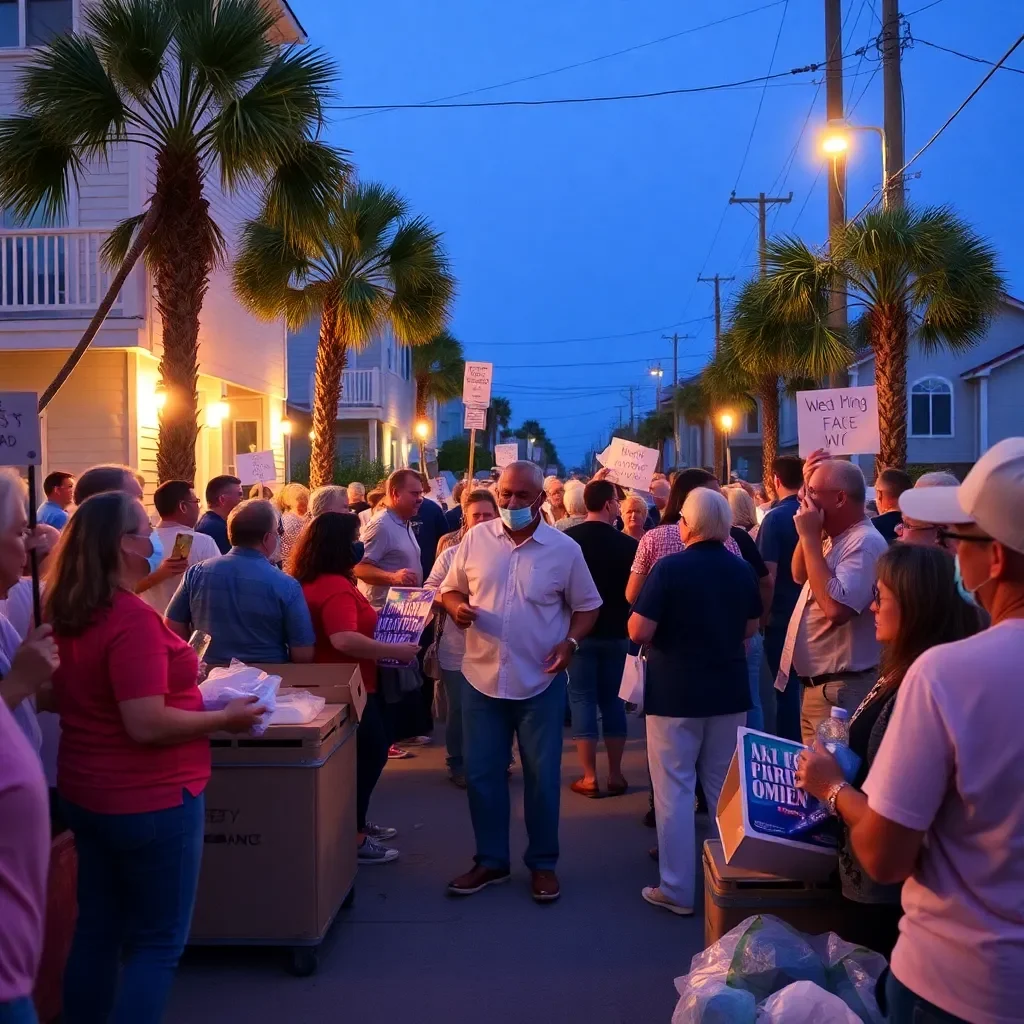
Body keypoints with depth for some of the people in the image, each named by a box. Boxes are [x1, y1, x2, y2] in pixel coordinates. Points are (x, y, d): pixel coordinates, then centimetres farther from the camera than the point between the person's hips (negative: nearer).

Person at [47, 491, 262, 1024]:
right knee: (159, 941, 6)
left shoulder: (68, 613, 4)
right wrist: (225, 717, -16)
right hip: (146, 799, -9)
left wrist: (174, 677, 19)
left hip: (85, 793, 9)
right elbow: (147, 725, -28)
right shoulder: (132, 617, -24)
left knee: (97, 928, 19)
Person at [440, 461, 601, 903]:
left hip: (540, 682, -2)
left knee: (542, 776, 8)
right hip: (482, 679, 2)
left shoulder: (565, 549, -5)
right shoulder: (475, 539, 0)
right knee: (481, 773, 10)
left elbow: (587, 606, 4)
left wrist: (571, 641, -14)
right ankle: (490, 860, 27)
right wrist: (457, 608, -13)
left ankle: (543, 863, 25)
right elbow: (451, 589, 9)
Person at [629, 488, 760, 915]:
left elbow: (639, 632, -17)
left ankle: (677, 890, 10)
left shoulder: (669, 567, -17)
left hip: (675, 693, -5)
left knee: (674, 790, 4)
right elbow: (750, 628, 12)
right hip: (729, 691, 5)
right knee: (726, 789, 16)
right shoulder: (742, 570, 0)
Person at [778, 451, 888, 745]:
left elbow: (835, 607, -30)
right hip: (817, 686, 10)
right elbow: (800, 575, 15)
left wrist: (809, 537, -23)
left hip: (841, 690, -10)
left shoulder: (865, 543, -20)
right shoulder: (834, 537, 11)